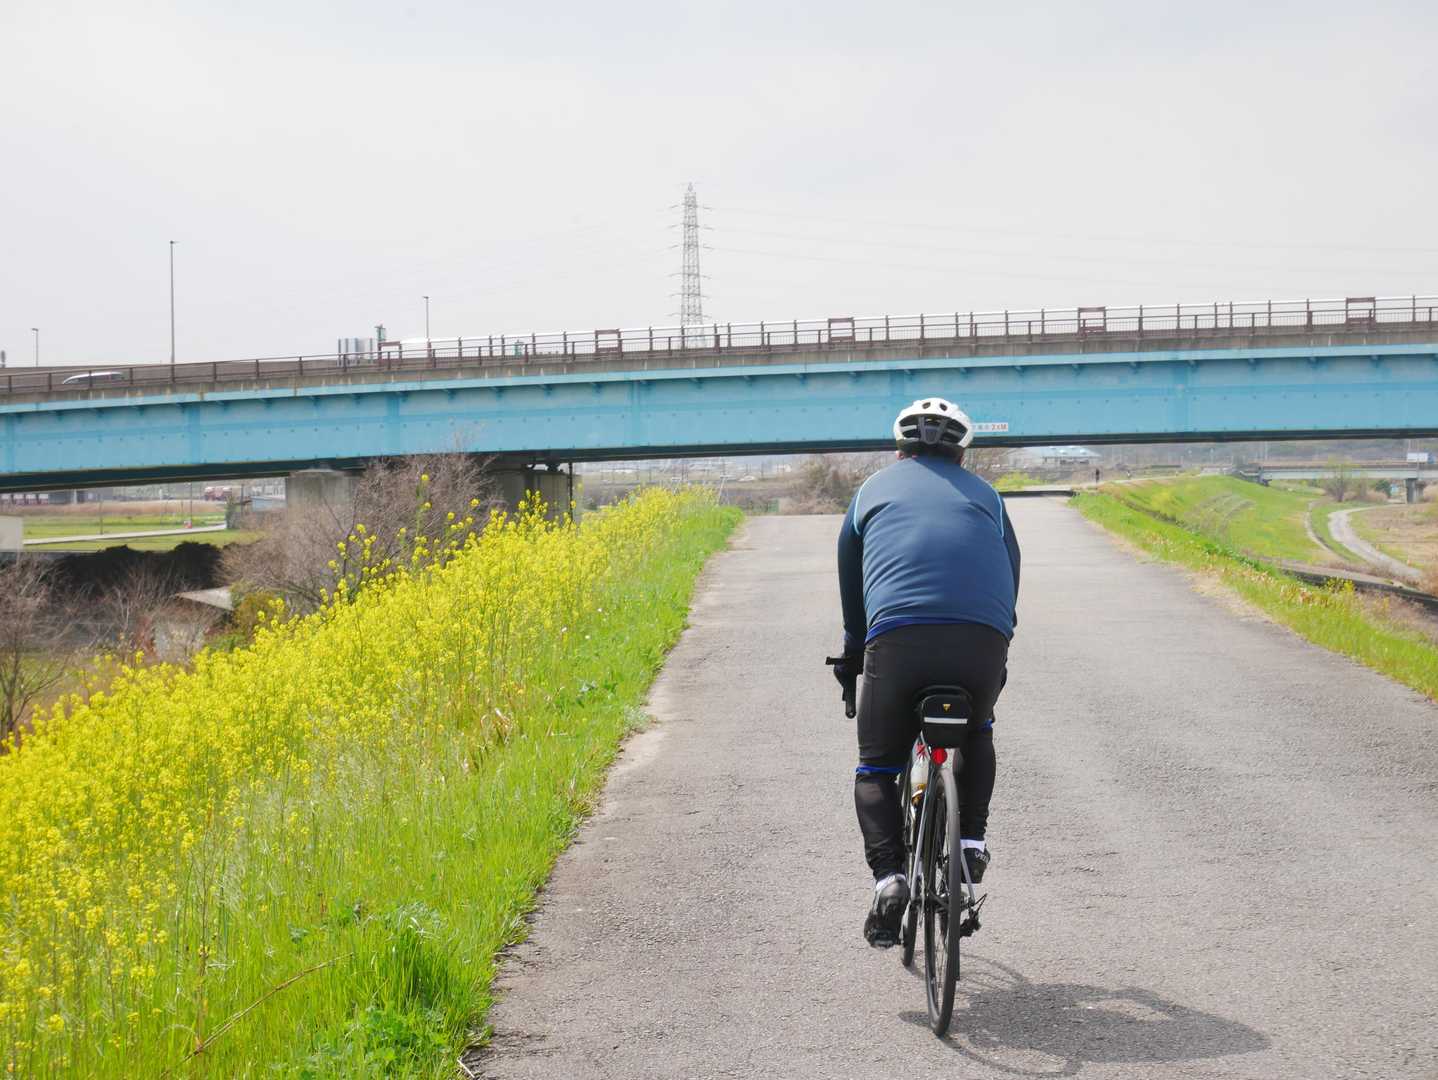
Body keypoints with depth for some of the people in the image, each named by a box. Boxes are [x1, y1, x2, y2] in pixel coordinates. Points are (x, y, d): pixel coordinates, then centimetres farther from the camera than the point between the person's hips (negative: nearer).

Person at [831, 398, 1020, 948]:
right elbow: (1010, 578, 33)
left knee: (877, 764, 15)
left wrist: (853, 658, 44)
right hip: (983, 639, 2)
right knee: (975, 733, 33)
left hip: (898, 637, -1)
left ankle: (888, 874, -5)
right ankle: (970, 841, 17)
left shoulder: (874, 490, 27)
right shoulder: (984, 495, 28)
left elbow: (851, 589, 32)